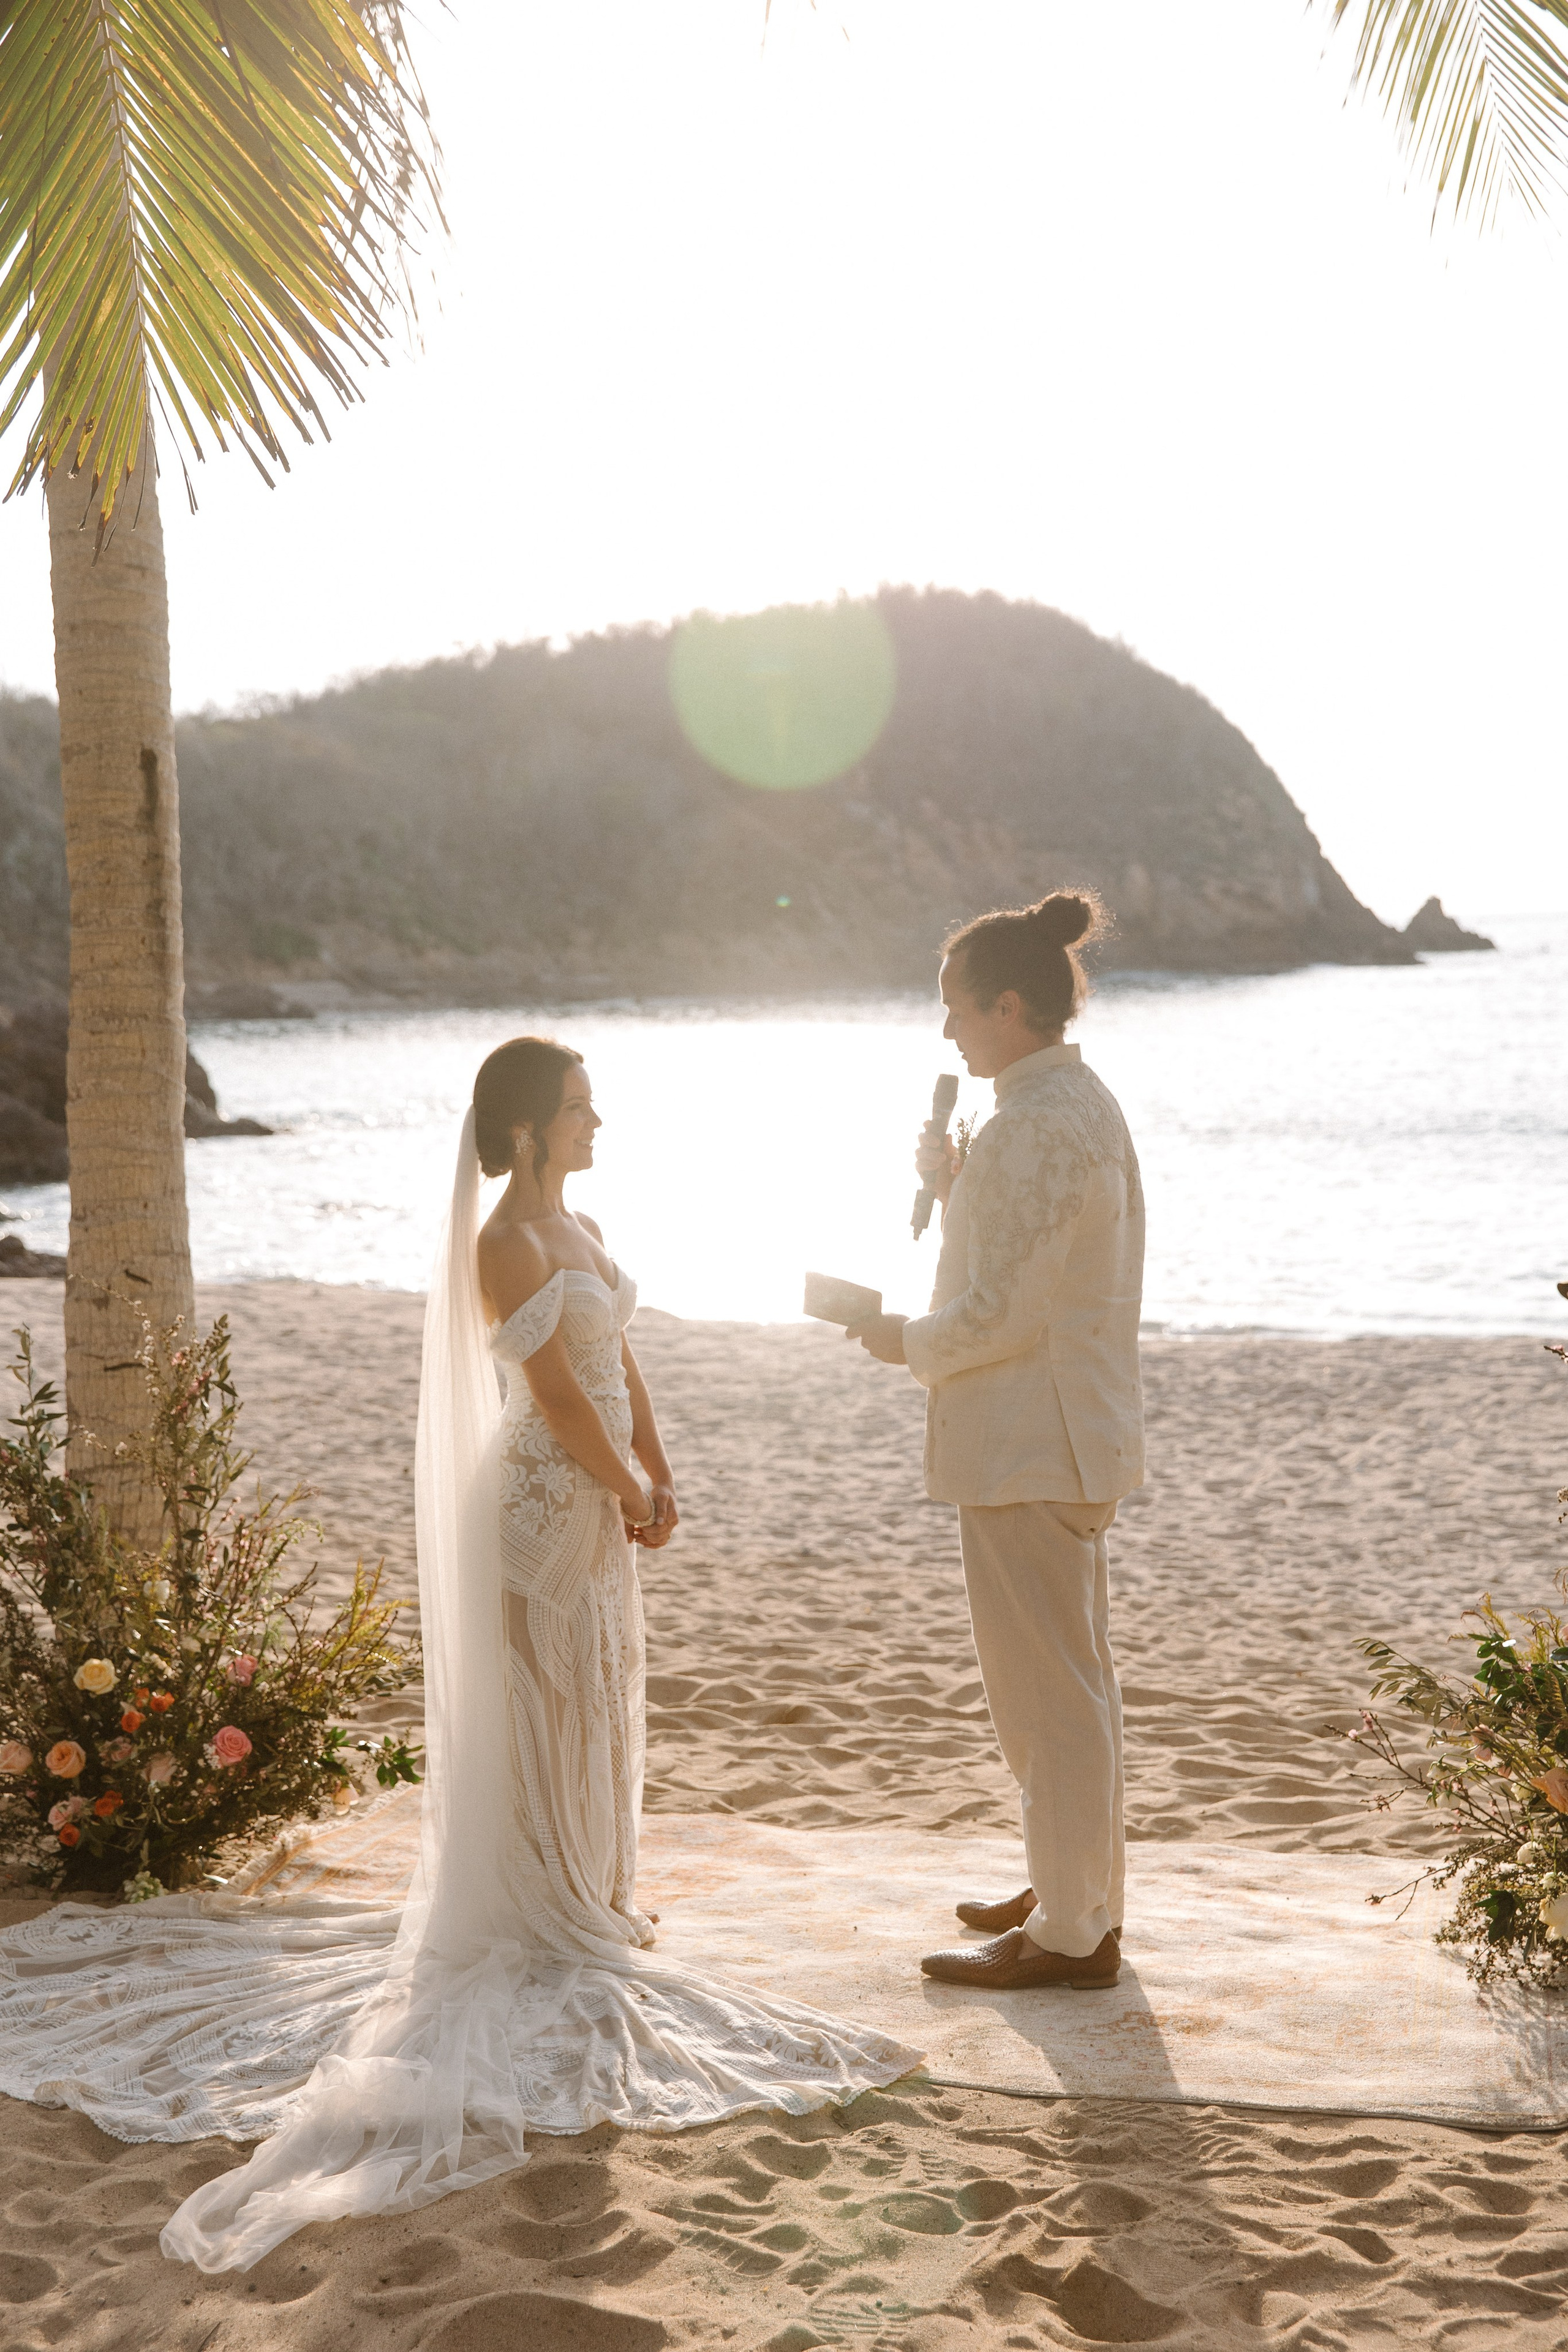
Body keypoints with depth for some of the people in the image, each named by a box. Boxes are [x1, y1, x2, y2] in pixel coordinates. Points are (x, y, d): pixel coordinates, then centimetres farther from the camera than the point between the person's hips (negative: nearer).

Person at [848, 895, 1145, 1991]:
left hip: (1029, 1445, -11)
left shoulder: (1036, 1124, -22)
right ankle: (1079, 1891, 33)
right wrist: (955, 1186, 6)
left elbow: (1002, 1312, -23)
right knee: (1073, 1675, 20)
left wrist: (904, 1341, -6)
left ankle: (1069, 1936, 11)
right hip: (1072, 1436, 11)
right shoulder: (1082, 1099, 11)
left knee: (1047, 1686, 0)